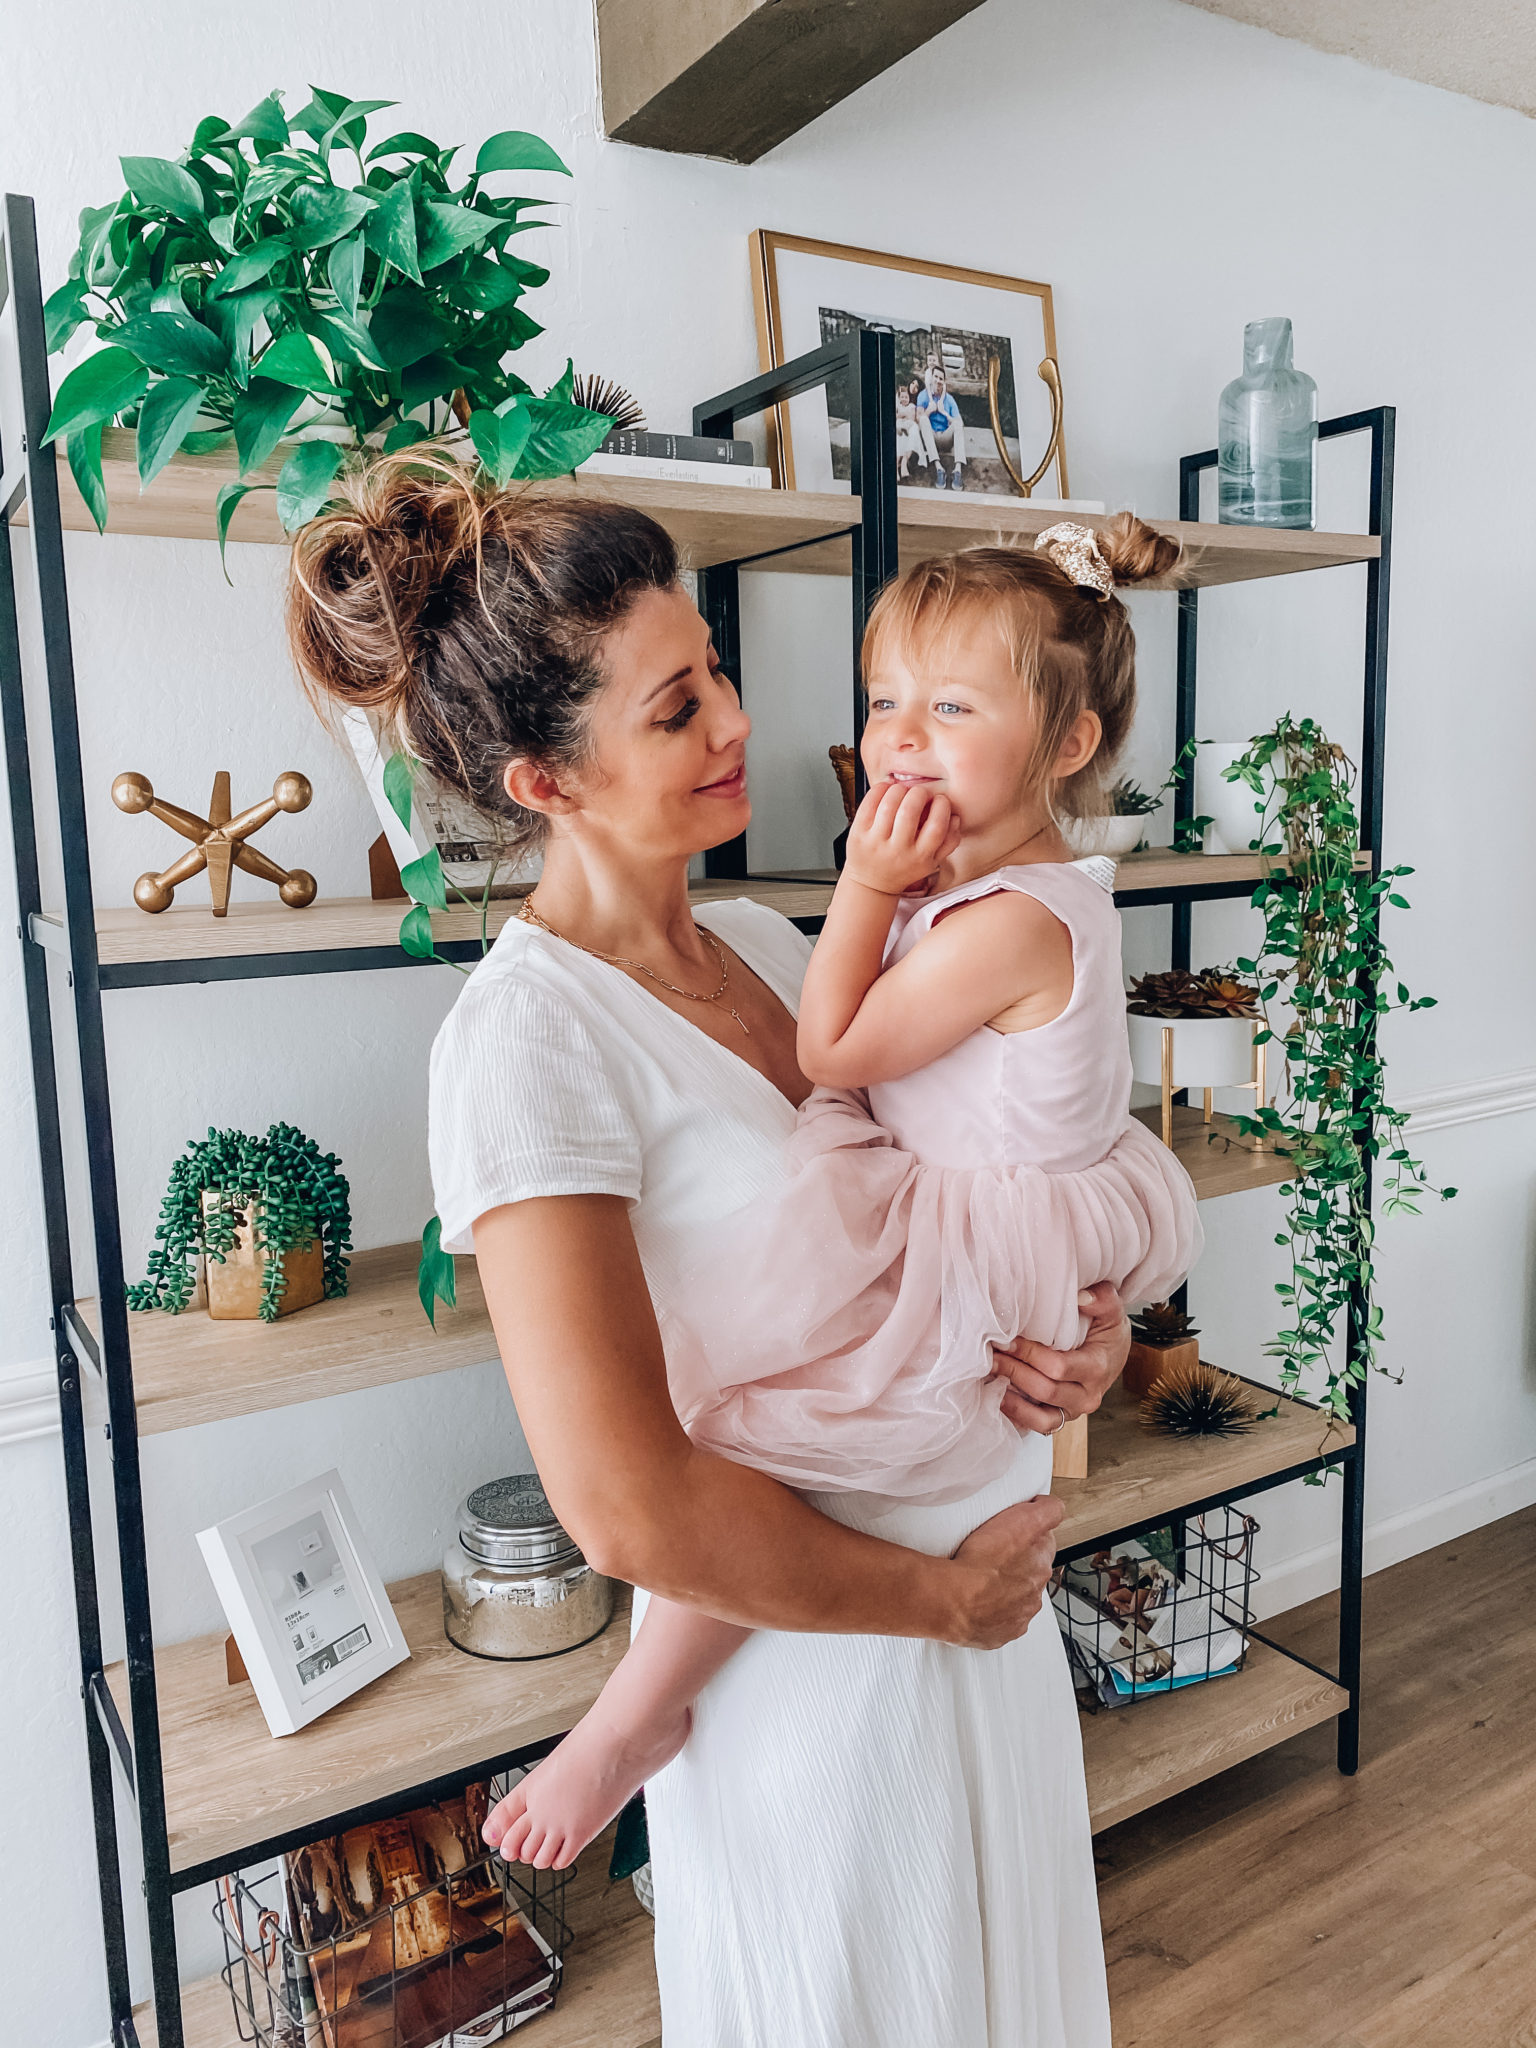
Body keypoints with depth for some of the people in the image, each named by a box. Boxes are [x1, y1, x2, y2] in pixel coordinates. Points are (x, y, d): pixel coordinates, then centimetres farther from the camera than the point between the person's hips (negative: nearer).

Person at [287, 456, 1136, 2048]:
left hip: (988, 1591, 8)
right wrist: (939, 1594, -15)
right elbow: (629, 1508, -28)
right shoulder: (528, 1039, -24)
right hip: (812, 1666, -7)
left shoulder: (769, 948, 0)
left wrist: (1087, 1316, -8)